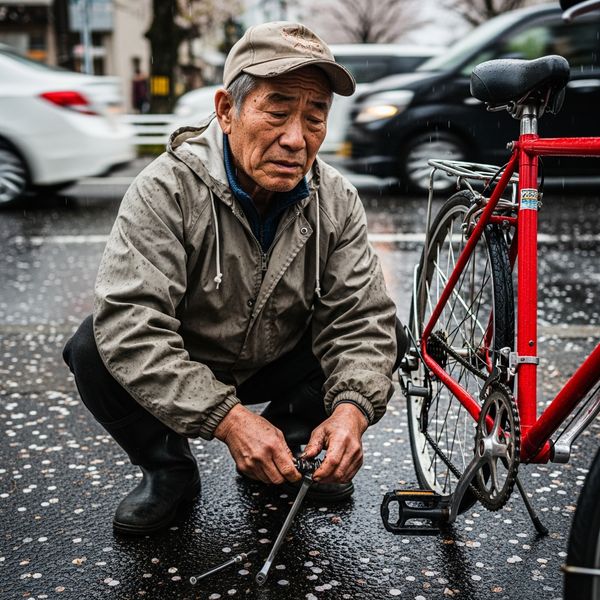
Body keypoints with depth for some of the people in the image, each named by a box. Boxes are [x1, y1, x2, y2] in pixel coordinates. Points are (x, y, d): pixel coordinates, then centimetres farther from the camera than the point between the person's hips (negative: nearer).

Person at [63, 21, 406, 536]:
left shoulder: (337, 202, -13)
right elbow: (130, 325, -36)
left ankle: (289, 448, 6)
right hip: (183, 370, -3)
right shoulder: (168, 189, -26)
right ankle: (169, 472, -3)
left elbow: (362, 317, -16)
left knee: (388, 335, -15)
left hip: (279, 366, 3)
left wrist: (351, 407, -37)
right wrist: (228, 417, -44)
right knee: (94, 349, -30)